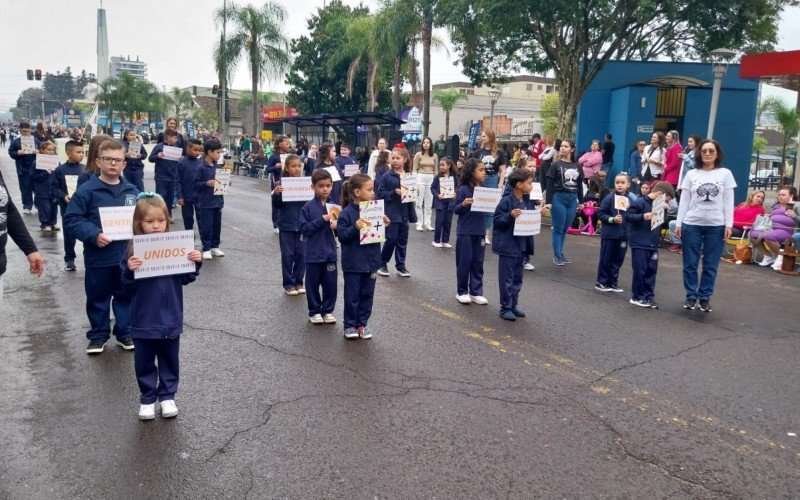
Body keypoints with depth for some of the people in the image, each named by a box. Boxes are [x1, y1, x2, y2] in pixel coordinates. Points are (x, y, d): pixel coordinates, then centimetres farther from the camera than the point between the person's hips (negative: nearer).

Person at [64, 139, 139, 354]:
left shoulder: (132, 191, 4)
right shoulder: (87, 190, -9)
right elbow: (72, 219, -10)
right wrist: (94, 235, -21)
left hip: (127, 255, 3)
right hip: (98, 257, -3)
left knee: (126, 296, 13)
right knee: (98, 298, 11)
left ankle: (125, 333, 27)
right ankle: (98, 335, 26)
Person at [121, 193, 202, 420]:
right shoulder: (134, 251, -9)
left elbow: (185, 278, 0)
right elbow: (127, 286, -8)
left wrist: (195, 263, -16)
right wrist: (129, 271, -27)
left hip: (170, 318, 1)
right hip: (144, 320, -1)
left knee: (169, 361, 16)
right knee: (144, 363, 13)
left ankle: (167, 396, 32)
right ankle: (147, 399, 30)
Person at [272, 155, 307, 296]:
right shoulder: (282, 184, -6)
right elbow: (276, 206, -5)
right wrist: (276, 194, -23)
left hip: (302, 225, 2)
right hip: (286, 225, -2)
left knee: (301, 254, 7)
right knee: (288, 255, 5)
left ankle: (298, 281, 22)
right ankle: (288, 284, 16)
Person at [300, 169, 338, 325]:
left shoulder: (335, 206, 3)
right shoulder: (308, 207, -6)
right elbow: (304, 229, -11)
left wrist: (336, 225, -14)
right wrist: (321, 220, -19)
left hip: (330, 253, 3)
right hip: (313, 254, -3)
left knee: (330, 283, 8)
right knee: (313, 284, 8)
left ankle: (328, 310, 24)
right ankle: (314, 311, 23)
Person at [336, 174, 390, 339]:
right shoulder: (347, 212, -13)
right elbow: (341, 235, -15)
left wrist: (385, 225, -4)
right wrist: (355, 228, -28)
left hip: (370, 261, 6)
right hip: (353, 262, -5)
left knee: (367, 294, 12)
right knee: (352, 295, 6)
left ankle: (362, 323, 26)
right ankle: (350, 325, 20)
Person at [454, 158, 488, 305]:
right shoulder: (463, 189, -11)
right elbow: (456, 210, -7)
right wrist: (463, 204, -27)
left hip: (479, 232, 5)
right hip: (465, 232, -5)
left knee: (478, 263, 9)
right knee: (464, 262, 4)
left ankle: (476, 292, 18)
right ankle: (461, 292, 18)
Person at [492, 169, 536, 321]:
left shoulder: (528, 201, 6)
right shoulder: (506, 202, -15)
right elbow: (497, 220, -13)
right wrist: (510, 216, -28)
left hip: (522, 245, 7)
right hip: (508, 245, -7)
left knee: (517, 278, 15)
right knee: (507, 279, 2)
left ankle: (513, 305, 26)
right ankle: (505, 308, 12)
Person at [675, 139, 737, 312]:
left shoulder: (725, 174, 4)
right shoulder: (691, 174, 5)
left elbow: (728, 202, 2)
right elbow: (684, 201, 5)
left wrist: (728, 224, -5)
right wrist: (678, 223, 1)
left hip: (716, 226, 0)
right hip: (691, 225, 1)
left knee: (710, 265, 5)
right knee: (690, 264, 4)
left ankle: (705, 298, 15)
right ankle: (691, 296, 16)